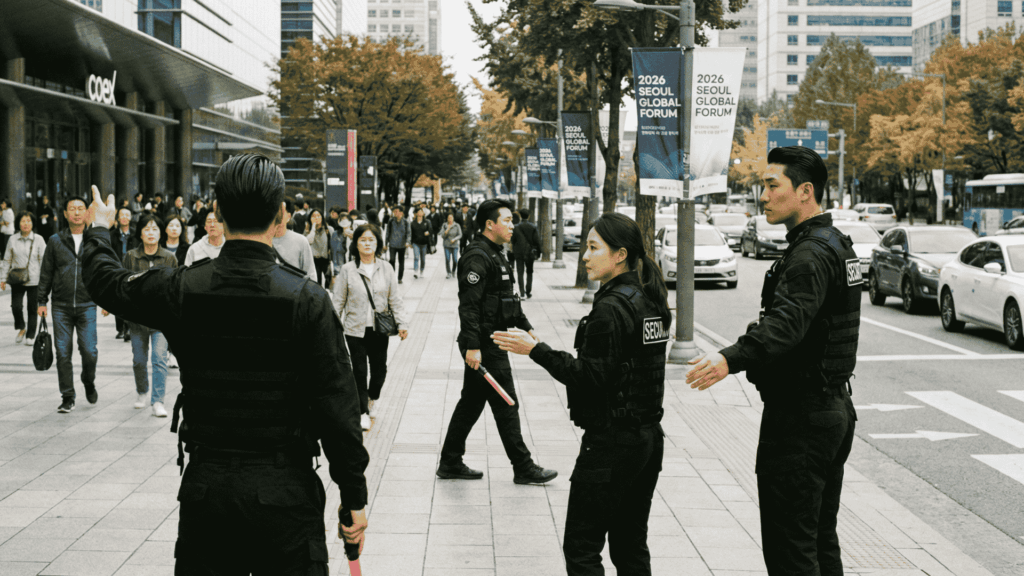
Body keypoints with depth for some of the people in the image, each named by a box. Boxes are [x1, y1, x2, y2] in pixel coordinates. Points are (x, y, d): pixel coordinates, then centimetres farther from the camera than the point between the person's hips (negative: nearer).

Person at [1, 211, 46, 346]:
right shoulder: (13, 240, 4)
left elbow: (43, 260, 0)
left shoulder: (38, 240, -1)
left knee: (32, 308, 5)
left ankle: (30, 336, 18)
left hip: (34, 280, -1)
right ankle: (21, 328, 20)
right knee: (15, 306, -7)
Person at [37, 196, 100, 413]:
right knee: (63, 352, 1)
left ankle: (89, 383, 22)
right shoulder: (56, 240, 6)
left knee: (89, 351, -8)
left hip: (87, 305, -1)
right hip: (61, 306, 1)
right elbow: (46, 272, 9)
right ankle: (67, 397, 12)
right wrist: (41, 300, 6)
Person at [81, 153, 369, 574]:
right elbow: (337, 405, -10)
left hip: (205, 489, 3)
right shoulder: (307, 299, -12)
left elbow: (106, 281, 17)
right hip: (285, 492, -2)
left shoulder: (181, 290, -4)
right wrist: (354, 496, -2)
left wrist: (97, 231, 39)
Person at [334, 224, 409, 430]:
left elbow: (395, 299, 4)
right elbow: (339, 301, 0)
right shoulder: (348, 270, -3)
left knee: (379, 369, 10)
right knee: (359, 371, -2)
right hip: (356, 328, -2)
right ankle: (363, 412, 12)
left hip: (380, 329, 2)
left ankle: (371, 400, 38)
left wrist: (402, 323, -6)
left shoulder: (386, 268, 3)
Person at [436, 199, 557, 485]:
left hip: (491, 343, 10)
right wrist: (472, 346, -28)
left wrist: (525, 326, 26)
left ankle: (450, 462, 20)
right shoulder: (477, 258, -17)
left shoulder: (494, 256, 17)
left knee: (471, 403, 14)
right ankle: (523, 467, 5)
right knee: (506, 406, -3)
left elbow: (509, 299, 27)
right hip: (485, 347, -10)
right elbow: (468, 305, -24)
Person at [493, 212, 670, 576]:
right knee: (631, 545, 15)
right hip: (649, 436, 9)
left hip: (611, 442, -9)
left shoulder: (611, 307, -17)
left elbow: (592, 376, -20)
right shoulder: (650, 300, 10)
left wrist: (536, 351, -18)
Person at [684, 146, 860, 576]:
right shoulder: (835, 244, 14)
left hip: (800, 420, -11)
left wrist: (731, 358, -51)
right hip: (834, 408, 11)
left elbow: (787, 321, -37)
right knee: (821, 541, 18)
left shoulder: (811, 254, -20)